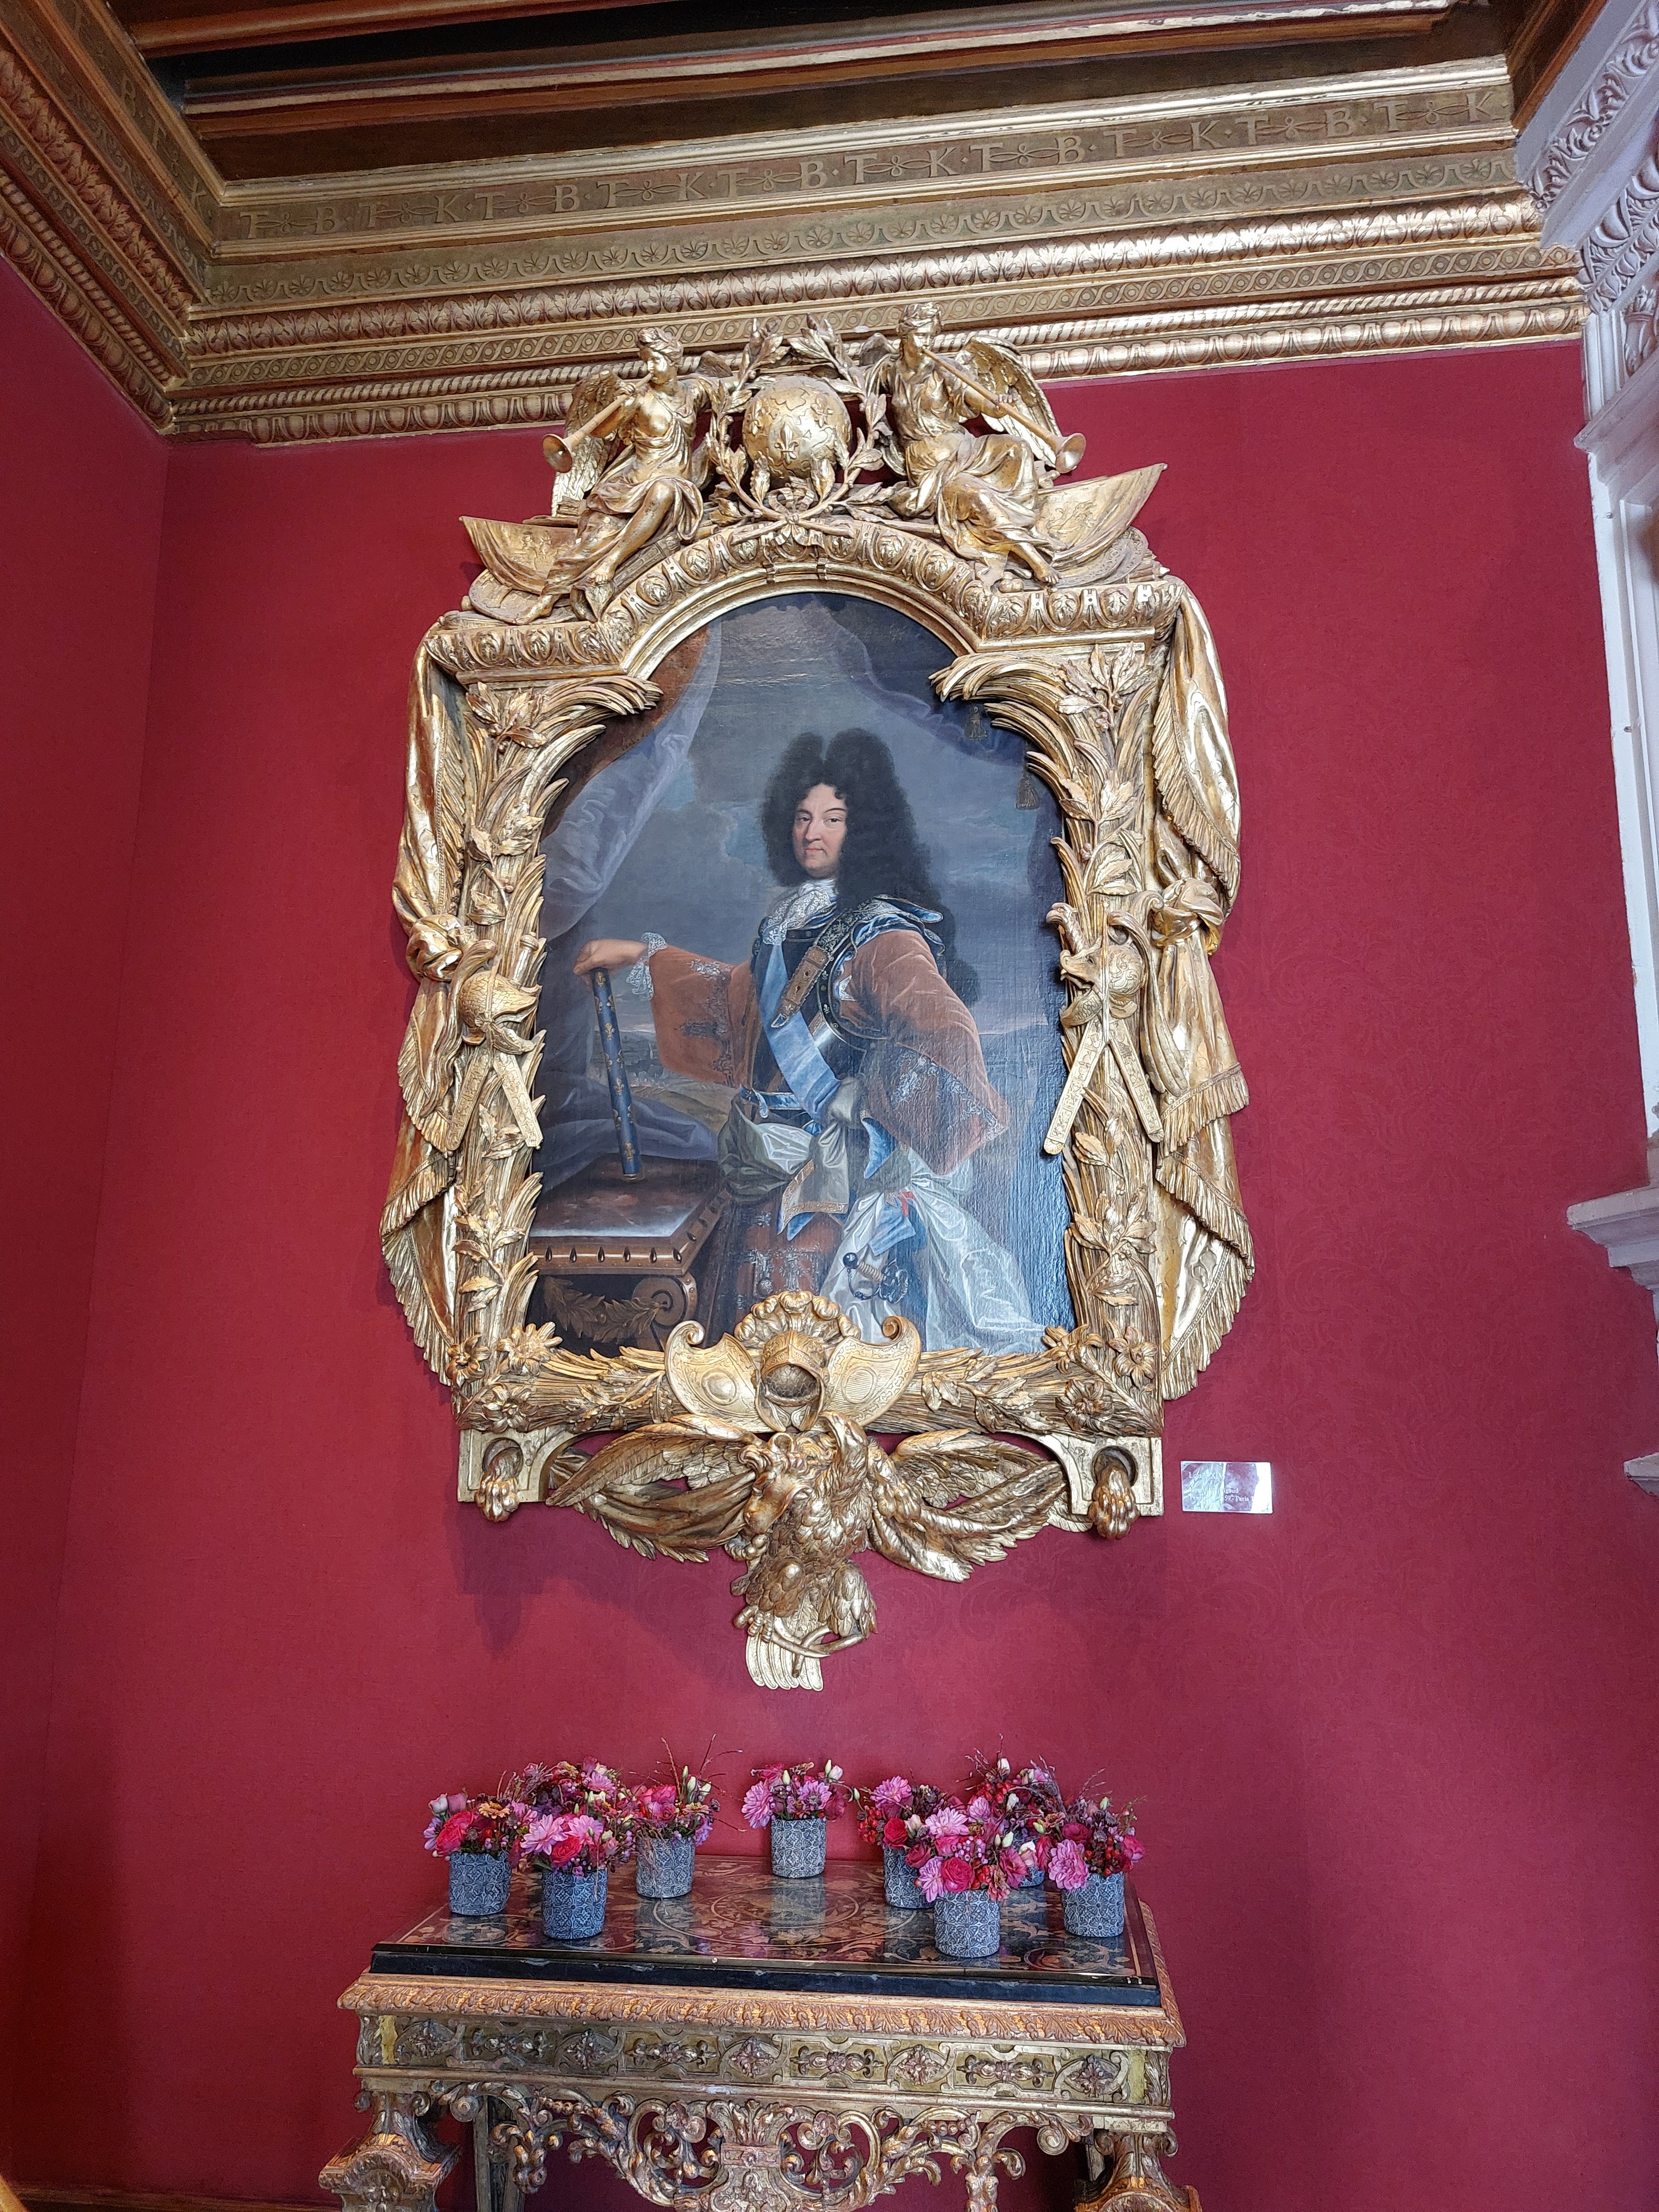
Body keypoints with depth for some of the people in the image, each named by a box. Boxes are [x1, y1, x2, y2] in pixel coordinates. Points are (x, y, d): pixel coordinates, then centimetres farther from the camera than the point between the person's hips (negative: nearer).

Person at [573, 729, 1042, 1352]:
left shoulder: (882, 933, -15)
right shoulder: (792, 917, 10)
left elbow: (942, 1035, -31)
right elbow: (740, 1000, 27)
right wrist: (641, 956, 29)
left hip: (835, 1179, -8)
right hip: (768, 1175, 8)